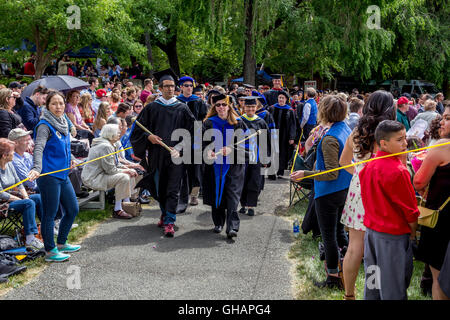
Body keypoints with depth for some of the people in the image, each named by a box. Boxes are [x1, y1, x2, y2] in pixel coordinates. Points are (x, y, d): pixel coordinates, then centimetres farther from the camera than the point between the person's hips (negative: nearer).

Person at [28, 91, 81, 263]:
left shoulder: (63, 123, 12)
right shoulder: (44, 126, -13)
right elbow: (39, 148, -28)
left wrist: (70, 161, 36)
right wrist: (36, 168, -42)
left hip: (63, 175, 9)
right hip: (49, 176, -9)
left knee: (73, 210, 15)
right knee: (49, 214, 1)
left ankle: (61, 243, 31)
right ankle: (50, 251, 13)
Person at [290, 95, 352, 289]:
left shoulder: (330, 139, -23)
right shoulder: (347, 131, 4)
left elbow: (332, 174, -24)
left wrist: (304, 174, -24)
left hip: (328, 193, -9)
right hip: (345, 191, 9)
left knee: (329, 235, 3)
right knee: (338, 229, 23)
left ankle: (333, 279, 14)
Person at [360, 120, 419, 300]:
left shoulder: (368, 166, 2)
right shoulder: (398, 171, -22)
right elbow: (409, 210, -14)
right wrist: (413, 233, 0)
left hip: (371, 229, 8)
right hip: (393, 237, -8)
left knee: (372, 281, 19)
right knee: (393, 287, 5)